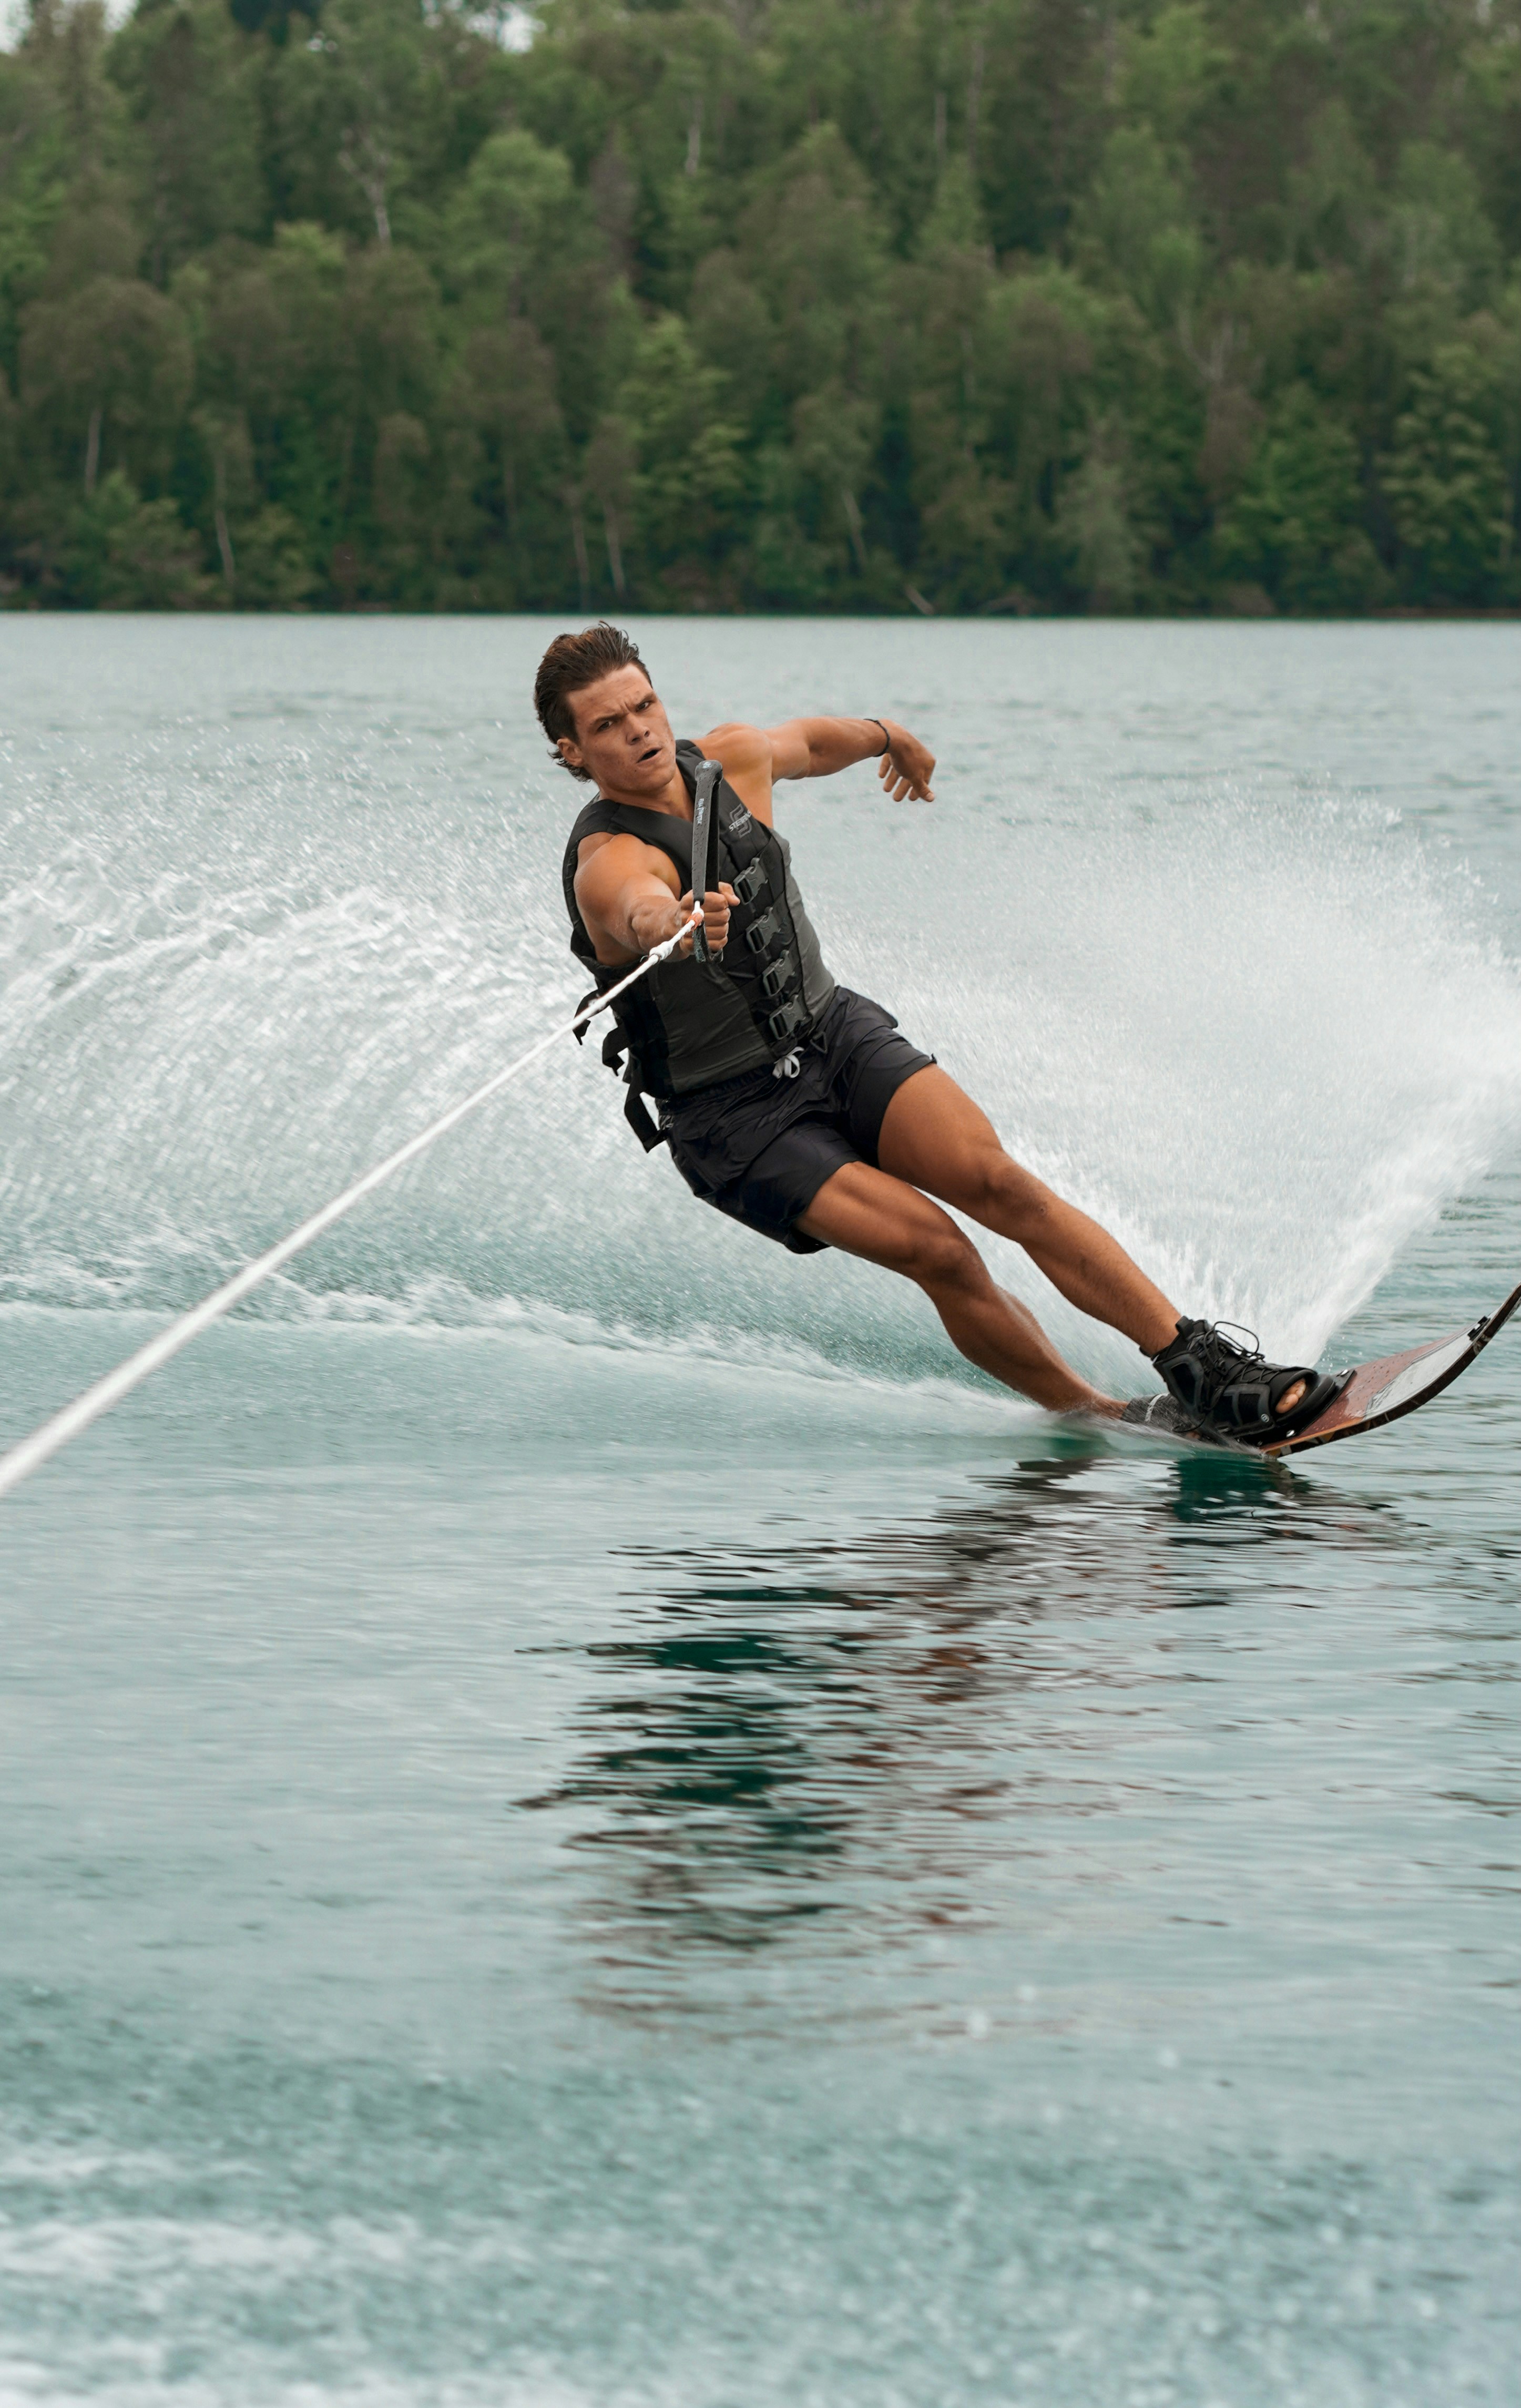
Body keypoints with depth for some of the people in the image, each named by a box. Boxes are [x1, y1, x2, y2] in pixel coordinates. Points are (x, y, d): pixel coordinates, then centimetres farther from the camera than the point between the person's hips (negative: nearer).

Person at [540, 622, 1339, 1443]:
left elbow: (806, 742, 25)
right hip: (736, 1115, -5)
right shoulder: (608, 863, -21)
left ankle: (1200, 1366, -21)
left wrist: (885, 738, 44)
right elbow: (640, 912, -46)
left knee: (998, 1181, -19)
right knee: (939, 1253, -20)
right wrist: (680, 926, -69)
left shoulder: (730, 760, 0)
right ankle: (1113, 1424, -7)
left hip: (836, 1033, 5)